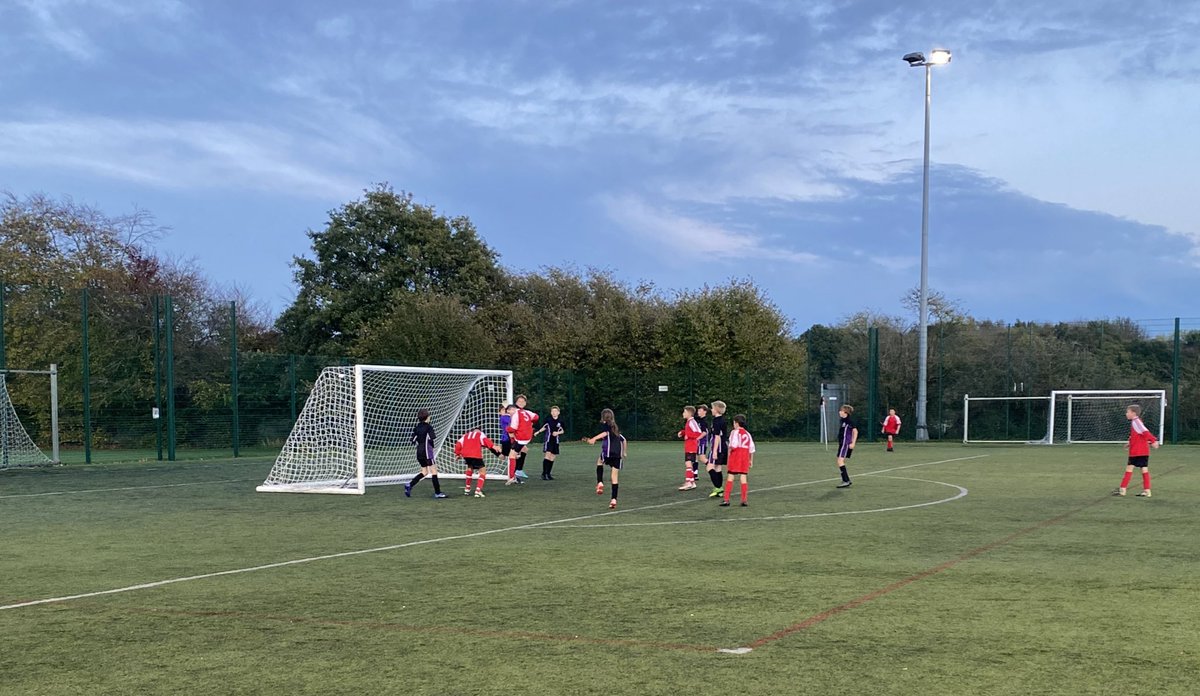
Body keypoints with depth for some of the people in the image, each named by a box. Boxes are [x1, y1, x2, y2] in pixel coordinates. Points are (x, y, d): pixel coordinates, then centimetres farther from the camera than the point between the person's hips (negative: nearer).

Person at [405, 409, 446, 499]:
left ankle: (409, 485, 0)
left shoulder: (417, 428, 9)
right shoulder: (428, 427, -10)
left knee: (424, 472, 15)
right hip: (427, 451, -7)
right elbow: (432, 438, -19)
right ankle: (437, 493, -2)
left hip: (419, 451, 7)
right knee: (434, 470, -1)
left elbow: (413, 440, 8)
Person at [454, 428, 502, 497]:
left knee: (470, 467, 32)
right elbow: (485, 440, -4)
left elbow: (458, 444, 18)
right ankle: (478, 491, -10)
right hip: (476, 455, -5)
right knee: (483, 471, 4)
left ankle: (467, 489, 34)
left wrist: (457, 454, 26)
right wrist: (493, 446, -14)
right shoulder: (480, 434, 19)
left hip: (465, 455, 5)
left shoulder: (466, 435, 29)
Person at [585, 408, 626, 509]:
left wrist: (594, 439, -27)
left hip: (608, 452, -5)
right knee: (615, 477, 5)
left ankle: (600, 483, 6)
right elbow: (623, 439, 30)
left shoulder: (604, 424, 6)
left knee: (599, 462, 26)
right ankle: (614, 499, -1)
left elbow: (605, 432, -16)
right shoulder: (615, 427, 25)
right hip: (618, 454, 5)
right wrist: (623, 452, 41)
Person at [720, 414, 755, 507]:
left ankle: (726, 499, -2)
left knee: (730, 477, -1)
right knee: (743, 478, 4)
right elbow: (752, 448, 13)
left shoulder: (735, 432, -4)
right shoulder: (747, 433, 14)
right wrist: (751, 460, 19)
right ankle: (744, 500, 1)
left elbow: (733, 445, -18)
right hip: (745, 456, 5)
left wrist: (729, 450, 0)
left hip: (736, 455, -5)